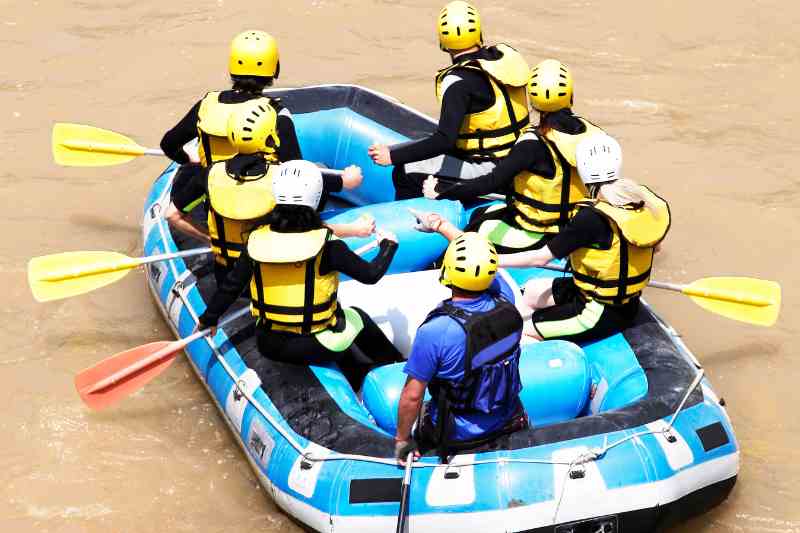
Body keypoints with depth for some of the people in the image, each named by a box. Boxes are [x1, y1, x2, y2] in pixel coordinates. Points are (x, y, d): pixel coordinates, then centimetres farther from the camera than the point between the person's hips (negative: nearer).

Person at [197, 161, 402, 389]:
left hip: (269, 347, 4)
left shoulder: (257, 240, -8)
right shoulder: (327, 245, -19)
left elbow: (231, 286, 0)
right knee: (357, 317, 27)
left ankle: (359, 383, 46)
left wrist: (208, 318, 17)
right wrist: (389, 245, 10)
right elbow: (371, 274, -10)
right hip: (316, 349, -4)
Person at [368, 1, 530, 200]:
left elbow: (445, 140, -29)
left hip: (487, 169, -9)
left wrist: (393, 155, -26)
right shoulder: (507, 55, 0)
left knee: (405, 173, -4)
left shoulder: (459, 81, -22)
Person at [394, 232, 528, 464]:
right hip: (507, 419, 2)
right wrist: (441, 225, 16)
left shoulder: (434, 331, -31)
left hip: (458, 434, -2)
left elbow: (412, 395, -21)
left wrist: (401, 440, -5)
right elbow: (479, 254, 3)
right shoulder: (504, 298, -18)